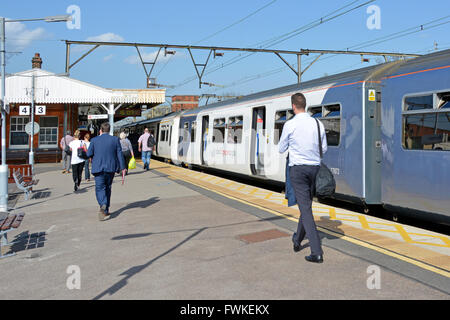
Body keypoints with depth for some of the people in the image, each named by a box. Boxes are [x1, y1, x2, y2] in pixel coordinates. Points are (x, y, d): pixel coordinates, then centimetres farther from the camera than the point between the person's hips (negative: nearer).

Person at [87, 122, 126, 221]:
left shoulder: (94, 140, -3)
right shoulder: (115, 139, 0)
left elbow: (89, 154, -1)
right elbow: (119, 154, -1)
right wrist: (122, 167, 3)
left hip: (98, 168, -2)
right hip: (111, 168, 2)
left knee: (100, 189, 1)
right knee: (107, 188, 16)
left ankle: (103, 205, -26)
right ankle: (106, 210, 22)